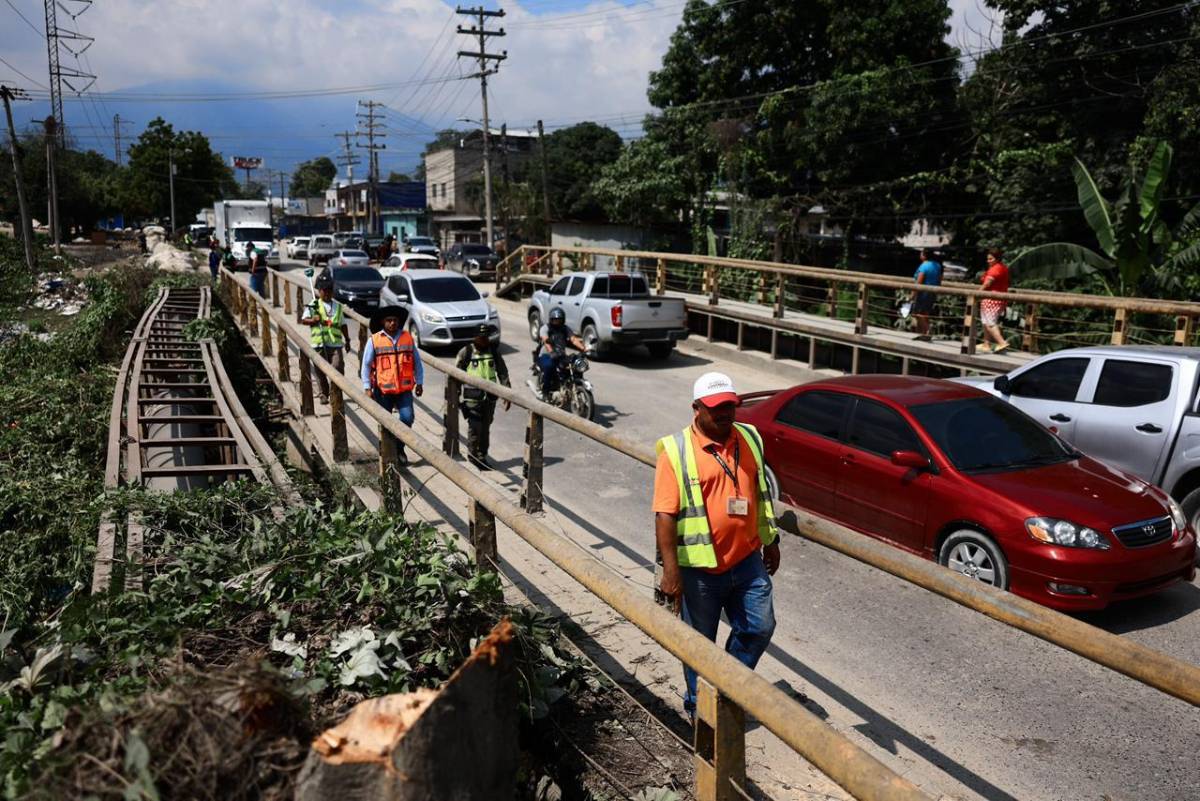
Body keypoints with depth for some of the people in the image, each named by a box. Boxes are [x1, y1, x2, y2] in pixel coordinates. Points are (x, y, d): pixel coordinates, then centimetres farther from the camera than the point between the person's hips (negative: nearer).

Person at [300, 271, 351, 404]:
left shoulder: (337, 306, 14)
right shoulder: (313, 305, 4)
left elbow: (343, 324, 21)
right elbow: (303, 320, -1)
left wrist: (347, 340, 20)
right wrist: (312, 320, -20)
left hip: (336, 343, 2)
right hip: (319, 343, -1)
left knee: (338, 367, -10)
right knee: (320, 370, 5)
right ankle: (324, 394, 20)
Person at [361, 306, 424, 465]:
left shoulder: (408, 338, 4)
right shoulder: (374, 340, -3)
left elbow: (417, 362, 10)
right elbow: (366, 365, 0)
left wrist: (419, 383, 8)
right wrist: (367, 387, -4)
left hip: (404, 389, 1)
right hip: (383, 389, -1)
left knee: (407, 418, -9)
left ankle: (400, 448, 14)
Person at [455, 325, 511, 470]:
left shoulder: (494, 351, 7)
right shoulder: (466, 352, -3)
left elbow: (503, 373, 10)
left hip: (490, 396, 4)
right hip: (472, 397, -3)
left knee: (485, 429, 10)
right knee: (475, 428, -8)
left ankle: (482, 457, 21)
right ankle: (474, 456, 7)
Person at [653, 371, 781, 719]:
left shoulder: (750, 439, 4)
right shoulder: (677, 450, -14)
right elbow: (665, 514, -17)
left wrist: (771, 541, 18)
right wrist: (670, 569, -21)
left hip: (747, 560, 5)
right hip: (700, 568, -4)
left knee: (759, 628, 10)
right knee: (701, 642, 10)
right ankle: (700, 706, 31)